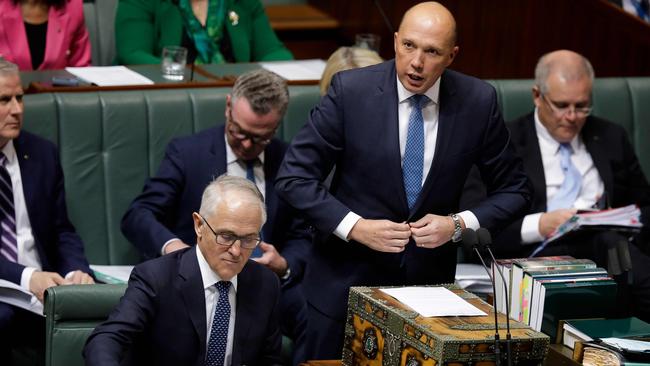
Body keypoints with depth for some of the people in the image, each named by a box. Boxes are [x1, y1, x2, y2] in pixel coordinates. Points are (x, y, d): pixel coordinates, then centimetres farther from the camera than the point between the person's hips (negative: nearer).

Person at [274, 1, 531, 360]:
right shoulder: (351, 89, -12)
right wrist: (356, 227, -19)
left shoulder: (478, 101, -6)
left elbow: (513, 191, 4)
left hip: (430, 279, 1)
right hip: (347, 280, -1)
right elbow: (294, 176, -9)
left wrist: (459, 224, -13)